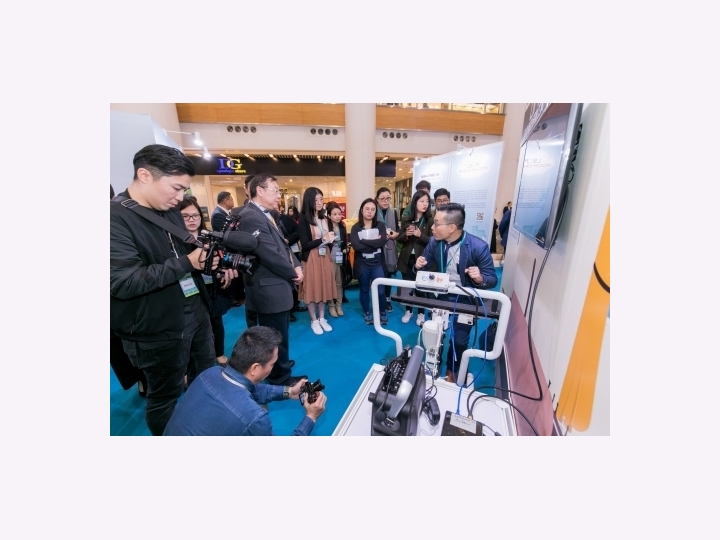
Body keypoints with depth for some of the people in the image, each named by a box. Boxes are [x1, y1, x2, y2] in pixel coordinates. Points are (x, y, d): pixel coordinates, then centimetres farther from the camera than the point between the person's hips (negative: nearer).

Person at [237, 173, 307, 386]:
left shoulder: (266, 215, 13)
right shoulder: (251, 216, -20)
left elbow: (283, 245, 14)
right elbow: (271, 255, -26)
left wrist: (297, 266, -3)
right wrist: (293, 273, -11)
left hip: (277, 286, 10)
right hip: (270, 289, -10)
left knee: (279, 335, 25)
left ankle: (279, 367, 46)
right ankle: (281, 380, 27)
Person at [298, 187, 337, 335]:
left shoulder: (325, 219, 9)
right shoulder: (303, 220, -9)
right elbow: (305, 244, -14)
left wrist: (330, 240, -5)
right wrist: (322, 239, -20)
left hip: (325, 257, 6)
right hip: (311, 258, -5)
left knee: (324, 286, 11)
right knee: (312, 287, 4)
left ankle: (322, 318, 26)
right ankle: (314, 320, 20)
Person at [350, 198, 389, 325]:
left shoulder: (380, 225, 0)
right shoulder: (355, 228, -2)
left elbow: (383, 241, -17)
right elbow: (356, 246, -18)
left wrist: (364, 241, -18)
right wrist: (375, 242, -16)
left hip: (377, 264, 0)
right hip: (362, 265, 0)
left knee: (380, 291, 2)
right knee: (364, 290, 15)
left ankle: (382, 313, 28)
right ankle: (367, 313, 35)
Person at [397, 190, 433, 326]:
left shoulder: (430, 220, -5)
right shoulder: (406, 220, 4)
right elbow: (399, 239, 8)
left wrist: (420, 235, -24)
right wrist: (406, 234, -13)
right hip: (407, 259, 3)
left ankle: (421, 313, 25)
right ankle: (408, 311, 31)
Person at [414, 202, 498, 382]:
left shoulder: (478, 247, -24)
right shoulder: (434, 241, -12)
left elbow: (492, 279, -15)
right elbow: (425, 264, 3)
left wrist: (480, 279, -38)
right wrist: (419, 265, -22)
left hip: (465, 300, -3)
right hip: (441, 295, 4)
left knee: (459, 340, 3)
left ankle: (452, 371, 35)